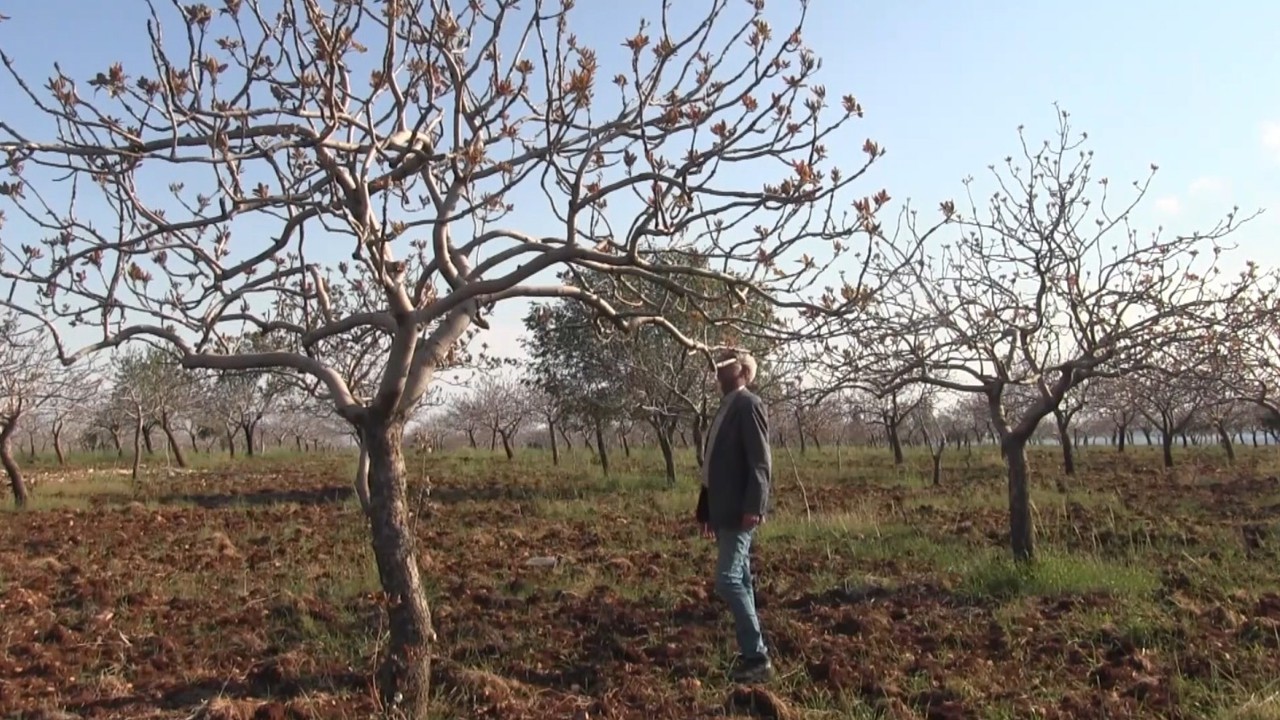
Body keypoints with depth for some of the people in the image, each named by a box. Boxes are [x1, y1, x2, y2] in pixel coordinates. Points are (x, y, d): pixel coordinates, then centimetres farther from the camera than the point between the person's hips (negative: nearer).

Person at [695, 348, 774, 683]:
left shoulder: (749, 404, -10)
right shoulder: (726, 407, 17)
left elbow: (760, 461, -18)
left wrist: (754, 507, -25)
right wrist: (706, 510, 20)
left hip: (740, 511, -9)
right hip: (724, 510, 9)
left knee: (728, 580, -13)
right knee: (739, 581, 12)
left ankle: (758, 657, -5)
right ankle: (751, 654, 19)